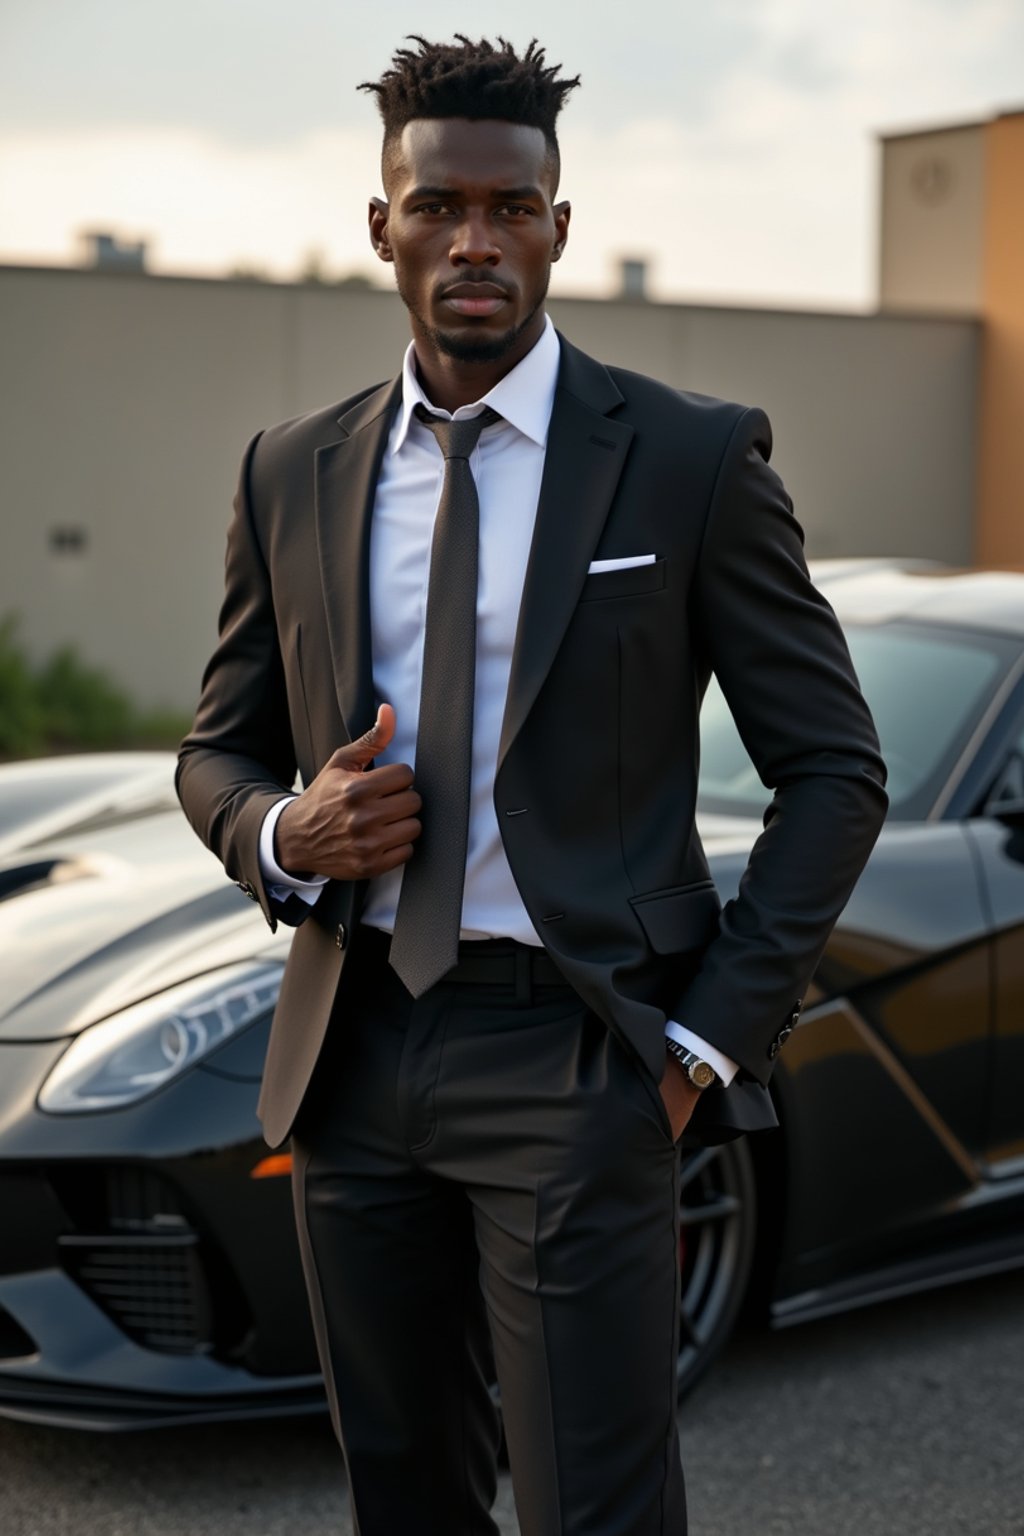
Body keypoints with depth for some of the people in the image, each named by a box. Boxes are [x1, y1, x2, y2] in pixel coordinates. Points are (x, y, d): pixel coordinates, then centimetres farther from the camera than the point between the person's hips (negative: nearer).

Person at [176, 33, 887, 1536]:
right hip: (353, 1057, 4)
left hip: (571, 1059, -4)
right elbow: (216, 753, 16)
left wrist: (715, 1032, -9)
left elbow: (834, 769, -2)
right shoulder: (292, 474, 7)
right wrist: (284, 835, -8)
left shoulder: (693, 459, -4)